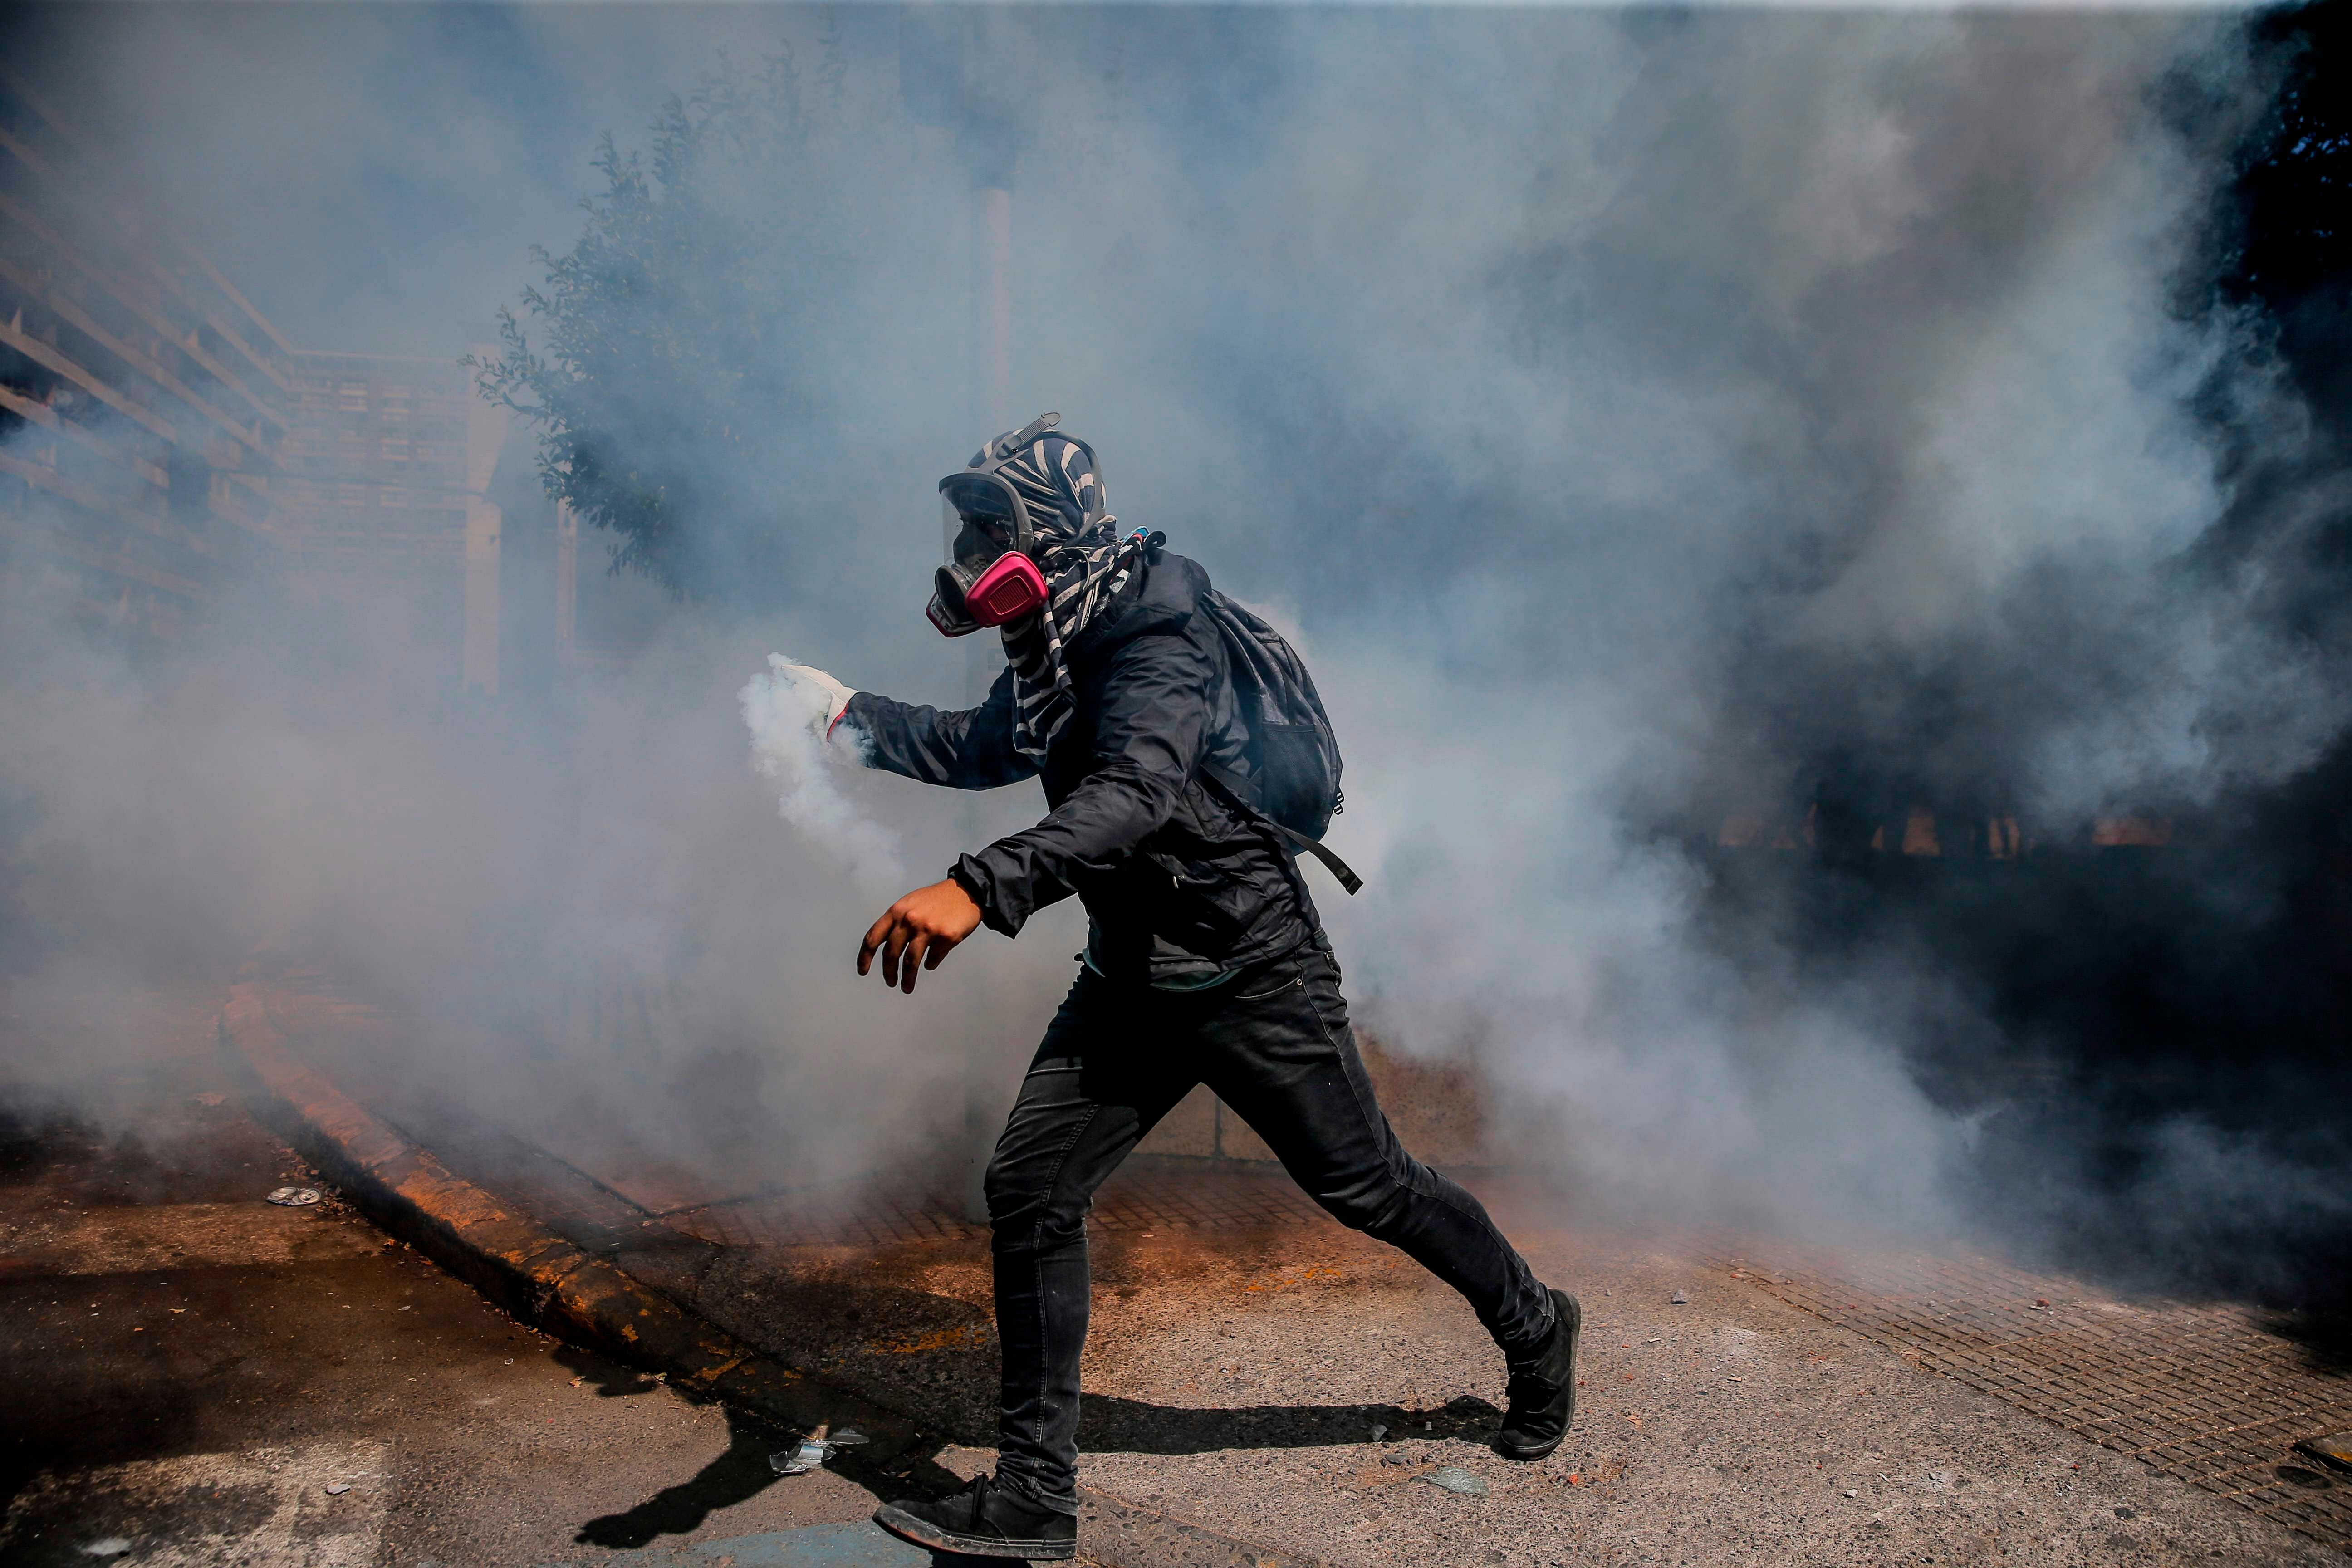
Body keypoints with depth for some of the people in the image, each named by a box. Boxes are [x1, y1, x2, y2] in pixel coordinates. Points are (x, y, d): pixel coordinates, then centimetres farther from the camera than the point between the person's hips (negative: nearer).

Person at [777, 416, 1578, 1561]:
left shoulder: (1156, 636, -23)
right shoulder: (1055, 646, 6)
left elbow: (1136, 791, -42)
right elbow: (981, 749, 26)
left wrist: (978, 887, -54)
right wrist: (849, 715, 16)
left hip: (1252, 972, -8)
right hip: (1132, 976, 8)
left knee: (1366, 1186, 7)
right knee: (1029, 1188, -1)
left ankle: (1534, 1329, 36)